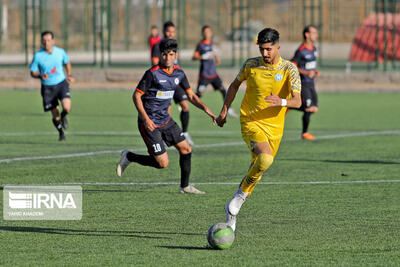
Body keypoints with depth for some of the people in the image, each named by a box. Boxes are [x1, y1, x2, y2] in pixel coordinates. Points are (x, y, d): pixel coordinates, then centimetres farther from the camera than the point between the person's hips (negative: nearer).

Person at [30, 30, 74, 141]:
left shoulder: (60, 52, -6)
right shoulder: (38, 56, -12)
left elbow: (67, 62, 16)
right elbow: (33, 73, -2)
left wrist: (69, 75, 6)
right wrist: (41, 76, -22)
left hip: (61, 83, 0)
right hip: (47, 87, 0)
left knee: (67, 108, -22)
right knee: (56, 117, 2)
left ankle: (63, 116, 18)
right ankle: (61, 132, 35)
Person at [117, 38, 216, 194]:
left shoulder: (179, 73, 2)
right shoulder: (153, 73, -19)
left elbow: (191, 95, 13)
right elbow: (136, 95, -15)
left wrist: (205, 108, -5)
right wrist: (146, 119, -24)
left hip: (166, 120, 7)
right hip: (150, 123, -7)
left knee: (186, 149, 7)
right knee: (162, 163, -9)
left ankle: (185, 186, 22)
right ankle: (128, 157, 10)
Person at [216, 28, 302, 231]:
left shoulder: (289, 69, -6)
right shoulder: (251, 65, -2)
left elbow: (297, 101, -13)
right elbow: (235, 85, 16)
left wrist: (282, 102, -34)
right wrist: (225, 110, 14)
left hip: (274, 126, 2)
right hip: (250, 121, -2)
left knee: (259, 167, 8)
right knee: (265, 158, -28)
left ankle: (233, 208, 26)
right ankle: (242, 194, -10)